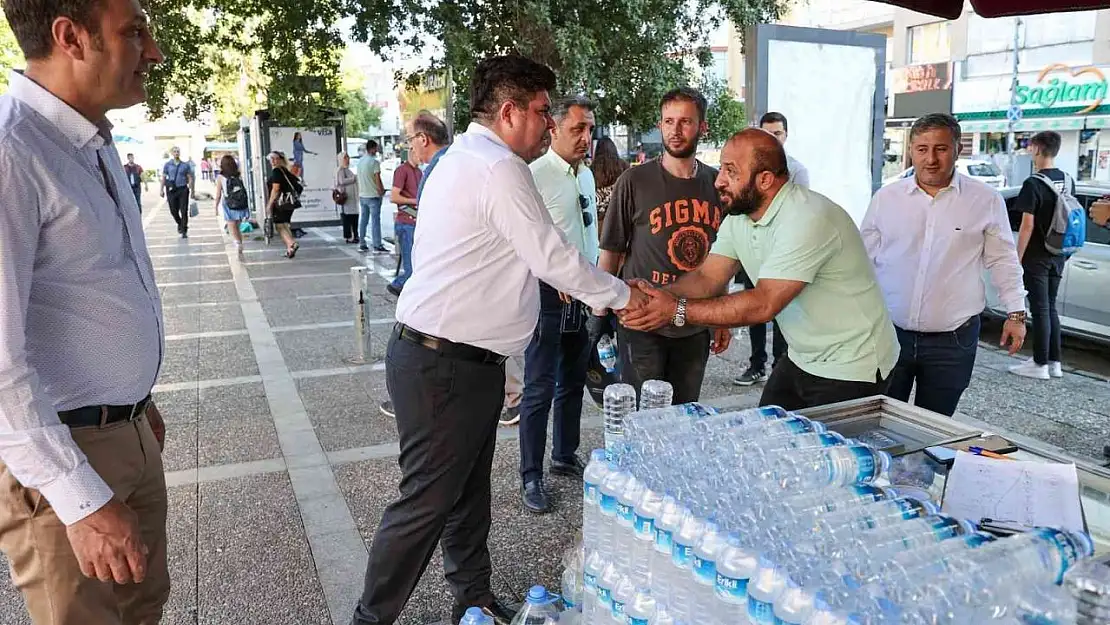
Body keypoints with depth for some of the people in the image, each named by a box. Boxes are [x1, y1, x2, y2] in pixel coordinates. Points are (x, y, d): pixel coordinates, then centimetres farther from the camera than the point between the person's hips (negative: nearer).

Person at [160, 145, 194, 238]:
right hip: (171, 190, 1)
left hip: (183, 189, -1)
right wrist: (161, 190, 0)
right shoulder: (167, 165, 7)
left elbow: (190, 179, 7)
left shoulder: (185, 165, 6)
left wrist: (192, 192, 3)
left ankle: (184, 231, 4)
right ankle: (180, 224, 33)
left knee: (184, 211, -4)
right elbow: (163, 178, 7)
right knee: (173, 211, 5)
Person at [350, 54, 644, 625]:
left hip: (458, 358, 10)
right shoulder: (499, 169, -17)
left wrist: (557, 277, 22)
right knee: (428, 501, 2)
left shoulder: (462, 157, 16)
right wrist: (621, 296, -2)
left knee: (468, 490, 19)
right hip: (444, 364, -10)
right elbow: (554, 258, -15)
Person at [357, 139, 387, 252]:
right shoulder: (374, 162, -14)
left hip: (362, 195, 7)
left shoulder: (360, 161, 10)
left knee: (363, 220, 11)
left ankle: (362, 245, 14)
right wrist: (381, 191, -1)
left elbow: (360, 178, 14)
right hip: (373, 196, -7)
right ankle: (377, 246, -5)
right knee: (375, 220, -5)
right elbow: (377, 179, -15)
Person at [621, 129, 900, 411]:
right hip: (801, 360, 8)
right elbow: (707, 278, -5)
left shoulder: (808, 219, -28)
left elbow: (762, 305, -32)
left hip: (850, 368, -8)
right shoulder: (738, 217, 0)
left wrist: (676, 310, -33)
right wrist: (655, 294, -24)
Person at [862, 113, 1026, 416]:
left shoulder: (986, 201, -1)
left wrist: (1016, 313, 7)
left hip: (952, 341, -1)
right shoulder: (886, 197, 2)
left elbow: (1002, 260, 8)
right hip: (888, 333, 1)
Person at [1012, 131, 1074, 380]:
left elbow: (1028, 225, -18)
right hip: (1058, 256, 7)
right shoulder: (1069, 181, 7)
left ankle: (1040, 365, 4)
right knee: (1050, 307, 15)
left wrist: (1017, 258, -13)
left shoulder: (1034, 184, -17)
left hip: (1037, 257, -7)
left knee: (1040, 309, -2)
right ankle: (1054, 362, 20)